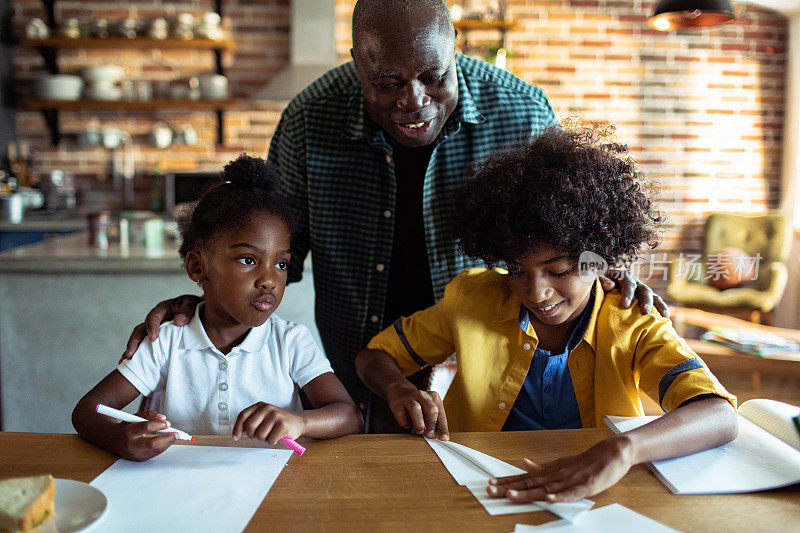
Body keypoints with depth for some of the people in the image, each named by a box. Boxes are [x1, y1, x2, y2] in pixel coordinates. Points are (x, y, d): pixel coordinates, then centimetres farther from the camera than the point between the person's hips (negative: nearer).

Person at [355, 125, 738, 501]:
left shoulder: (633, 327, -9)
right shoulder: (473, 298, -4)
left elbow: (719, 416, -25)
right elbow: (375, 357, 6)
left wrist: (621, 450, -45)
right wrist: (400, 390, -19)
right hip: (481, 493, 1)